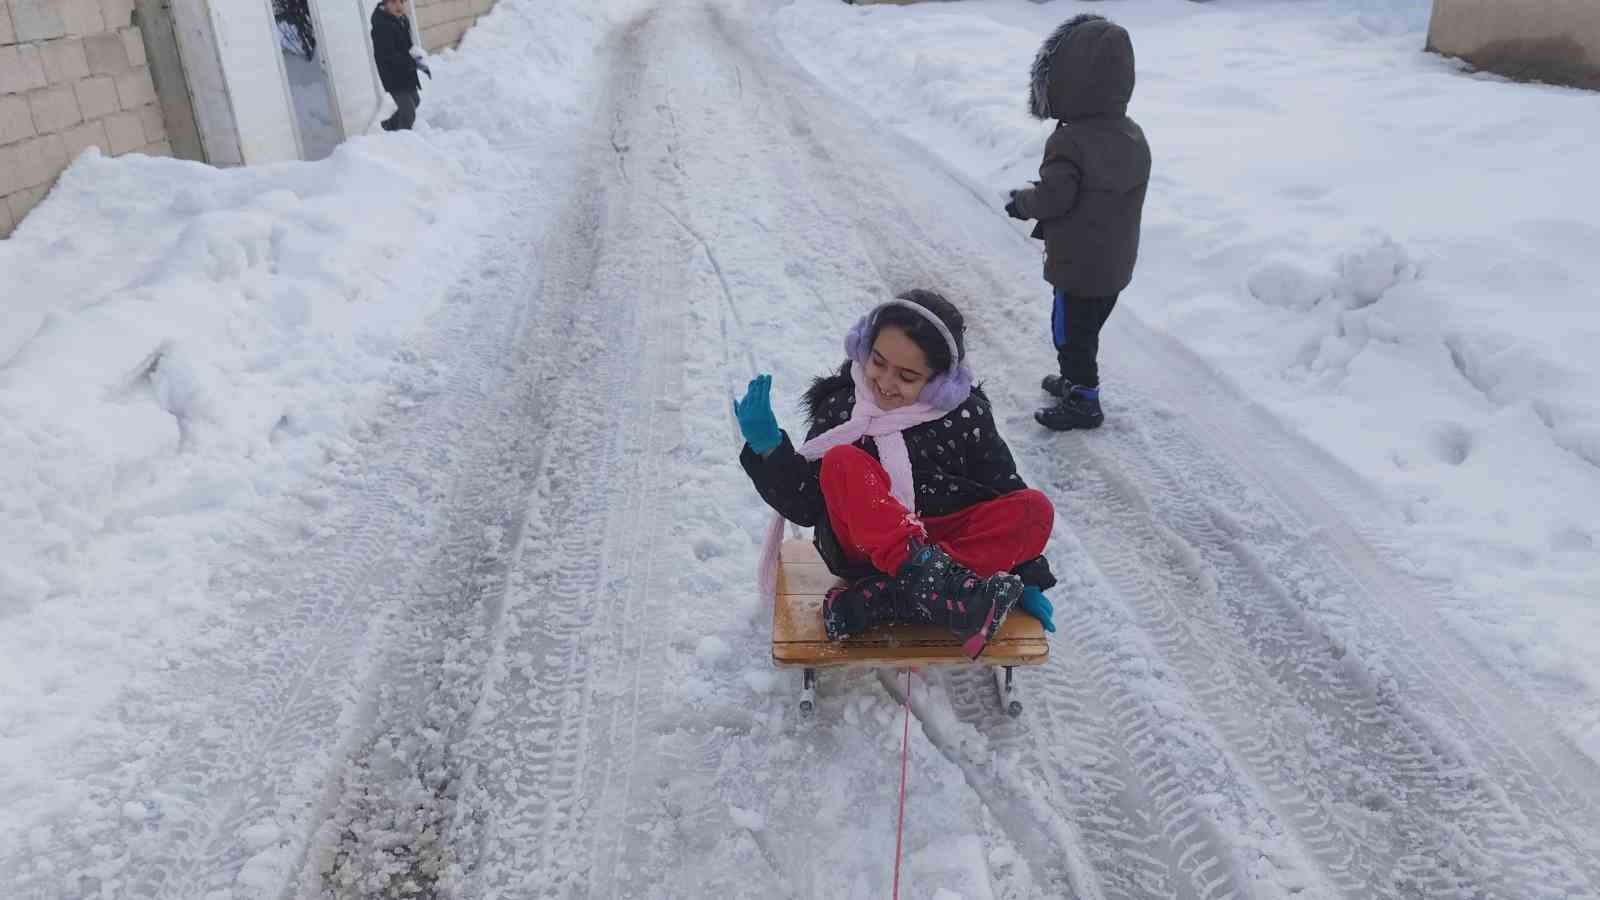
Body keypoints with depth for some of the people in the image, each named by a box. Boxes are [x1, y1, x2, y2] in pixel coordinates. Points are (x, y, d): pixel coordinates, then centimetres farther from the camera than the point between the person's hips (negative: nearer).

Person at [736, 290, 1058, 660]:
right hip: (866, 545, -1)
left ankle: (877, 600, -34)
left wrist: (1025, 580, 1)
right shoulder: (840, 408, 0)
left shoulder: (968, 416, 2)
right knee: (843, 463, -28)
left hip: (944, 542, 2)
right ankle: (937, 586, -49)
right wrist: (769, 448, -20)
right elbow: (805, 505, -3)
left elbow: (1006, 494, 8)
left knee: (1036, 509, -23)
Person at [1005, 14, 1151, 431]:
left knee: (1071, 332, 9)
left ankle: (1083, 402, 20)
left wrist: (1022, 201, -1)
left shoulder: (1069, 141, -26)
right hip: (1118, 263, 8)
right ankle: (1077, 381, 42)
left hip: (1077, 266, -8)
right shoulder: (1133, 135, 1)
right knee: (1087, 328, 24)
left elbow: (1053, 198, -23)